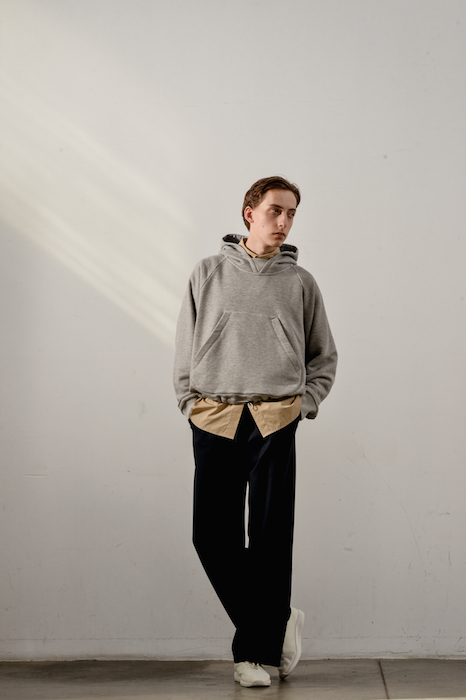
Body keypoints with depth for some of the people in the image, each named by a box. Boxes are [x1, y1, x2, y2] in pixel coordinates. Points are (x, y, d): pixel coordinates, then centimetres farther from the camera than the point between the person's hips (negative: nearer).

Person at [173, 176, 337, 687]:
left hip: (275, 422, -1)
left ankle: (254, 651, 10)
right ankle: (277, 623, 18)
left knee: (270, 539, -2)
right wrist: (190, 401, 2)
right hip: (213, 419, 1)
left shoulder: (300, 282, 10)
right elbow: (185, 347, 12)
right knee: (213, 536, 0)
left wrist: (305, 402, 5)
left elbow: (324, 355, 17)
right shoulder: (209, 273, 10)